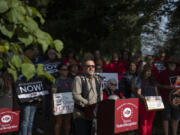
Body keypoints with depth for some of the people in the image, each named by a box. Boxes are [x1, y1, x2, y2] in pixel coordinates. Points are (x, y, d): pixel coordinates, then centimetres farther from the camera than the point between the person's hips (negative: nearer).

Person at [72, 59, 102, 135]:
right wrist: (88, 103, -22)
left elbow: (100, 93, 23)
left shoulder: (97, 79, 16)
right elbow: (76, 95, -15)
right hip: (81, 114, -6)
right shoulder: (79, 79, -6)